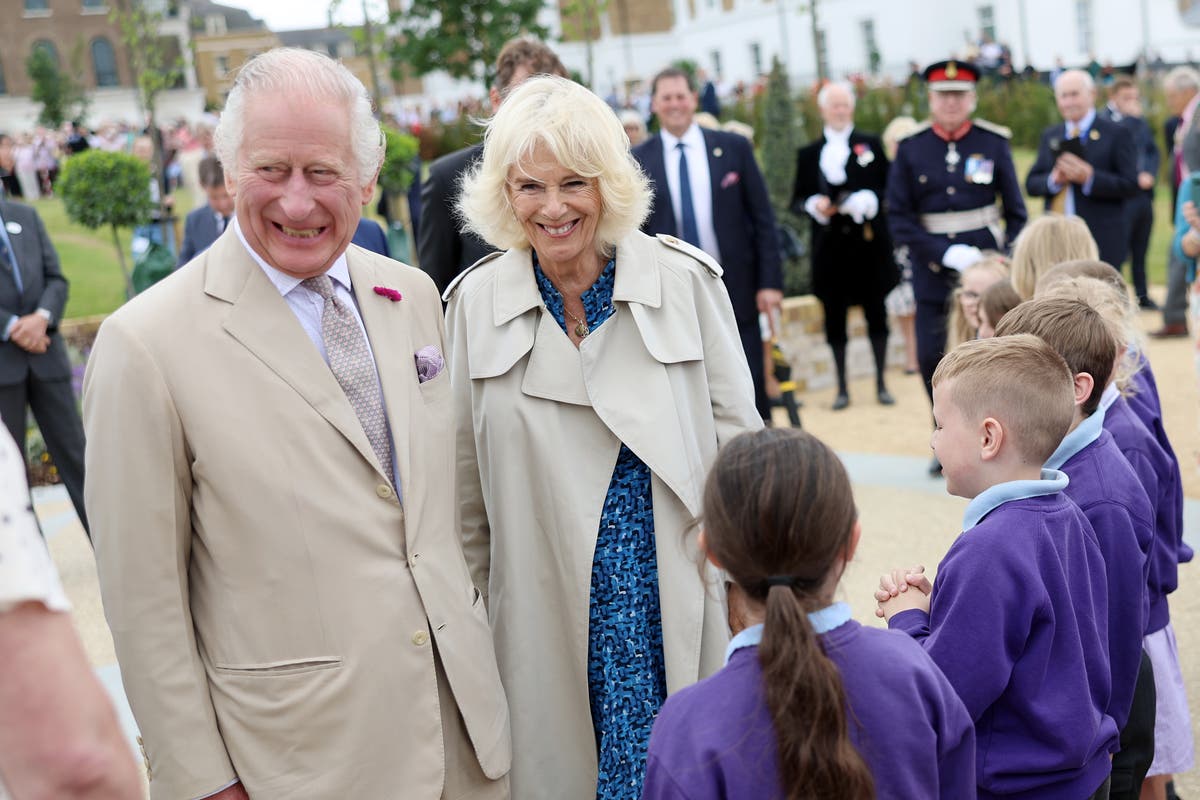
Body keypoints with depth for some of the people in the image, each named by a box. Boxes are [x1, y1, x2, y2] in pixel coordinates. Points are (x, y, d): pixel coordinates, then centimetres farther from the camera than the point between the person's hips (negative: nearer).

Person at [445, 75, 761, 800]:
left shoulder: (686, 279, -3)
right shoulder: (474, 303, 0)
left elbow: (737, 436, 2)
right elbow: (467, 482, 6)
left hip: (679, 599, -1)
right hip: (548, 615, 1)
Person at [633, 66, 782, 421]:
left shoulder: (733, 147, 3)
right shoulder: (638, 160, 3)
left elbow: (763, 219, 2)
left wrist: (770, 281, -5)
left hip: (735, 287, 0)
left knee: (750, 392, 4)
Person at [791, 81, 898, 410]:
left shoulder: (871, 145, 6)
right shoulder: (808, 154, 8)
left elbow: (889, 189, 2)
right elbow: (797, 201, 7)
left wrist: (868, 201, -16)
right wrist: (814, 205, -13)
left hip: (870, 244, -1)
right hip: (830, 247, 1)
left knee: (876, 313, 5)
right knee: (834, 318, 4)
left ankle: (881, 383, 16)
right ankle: (842, 387, 14)